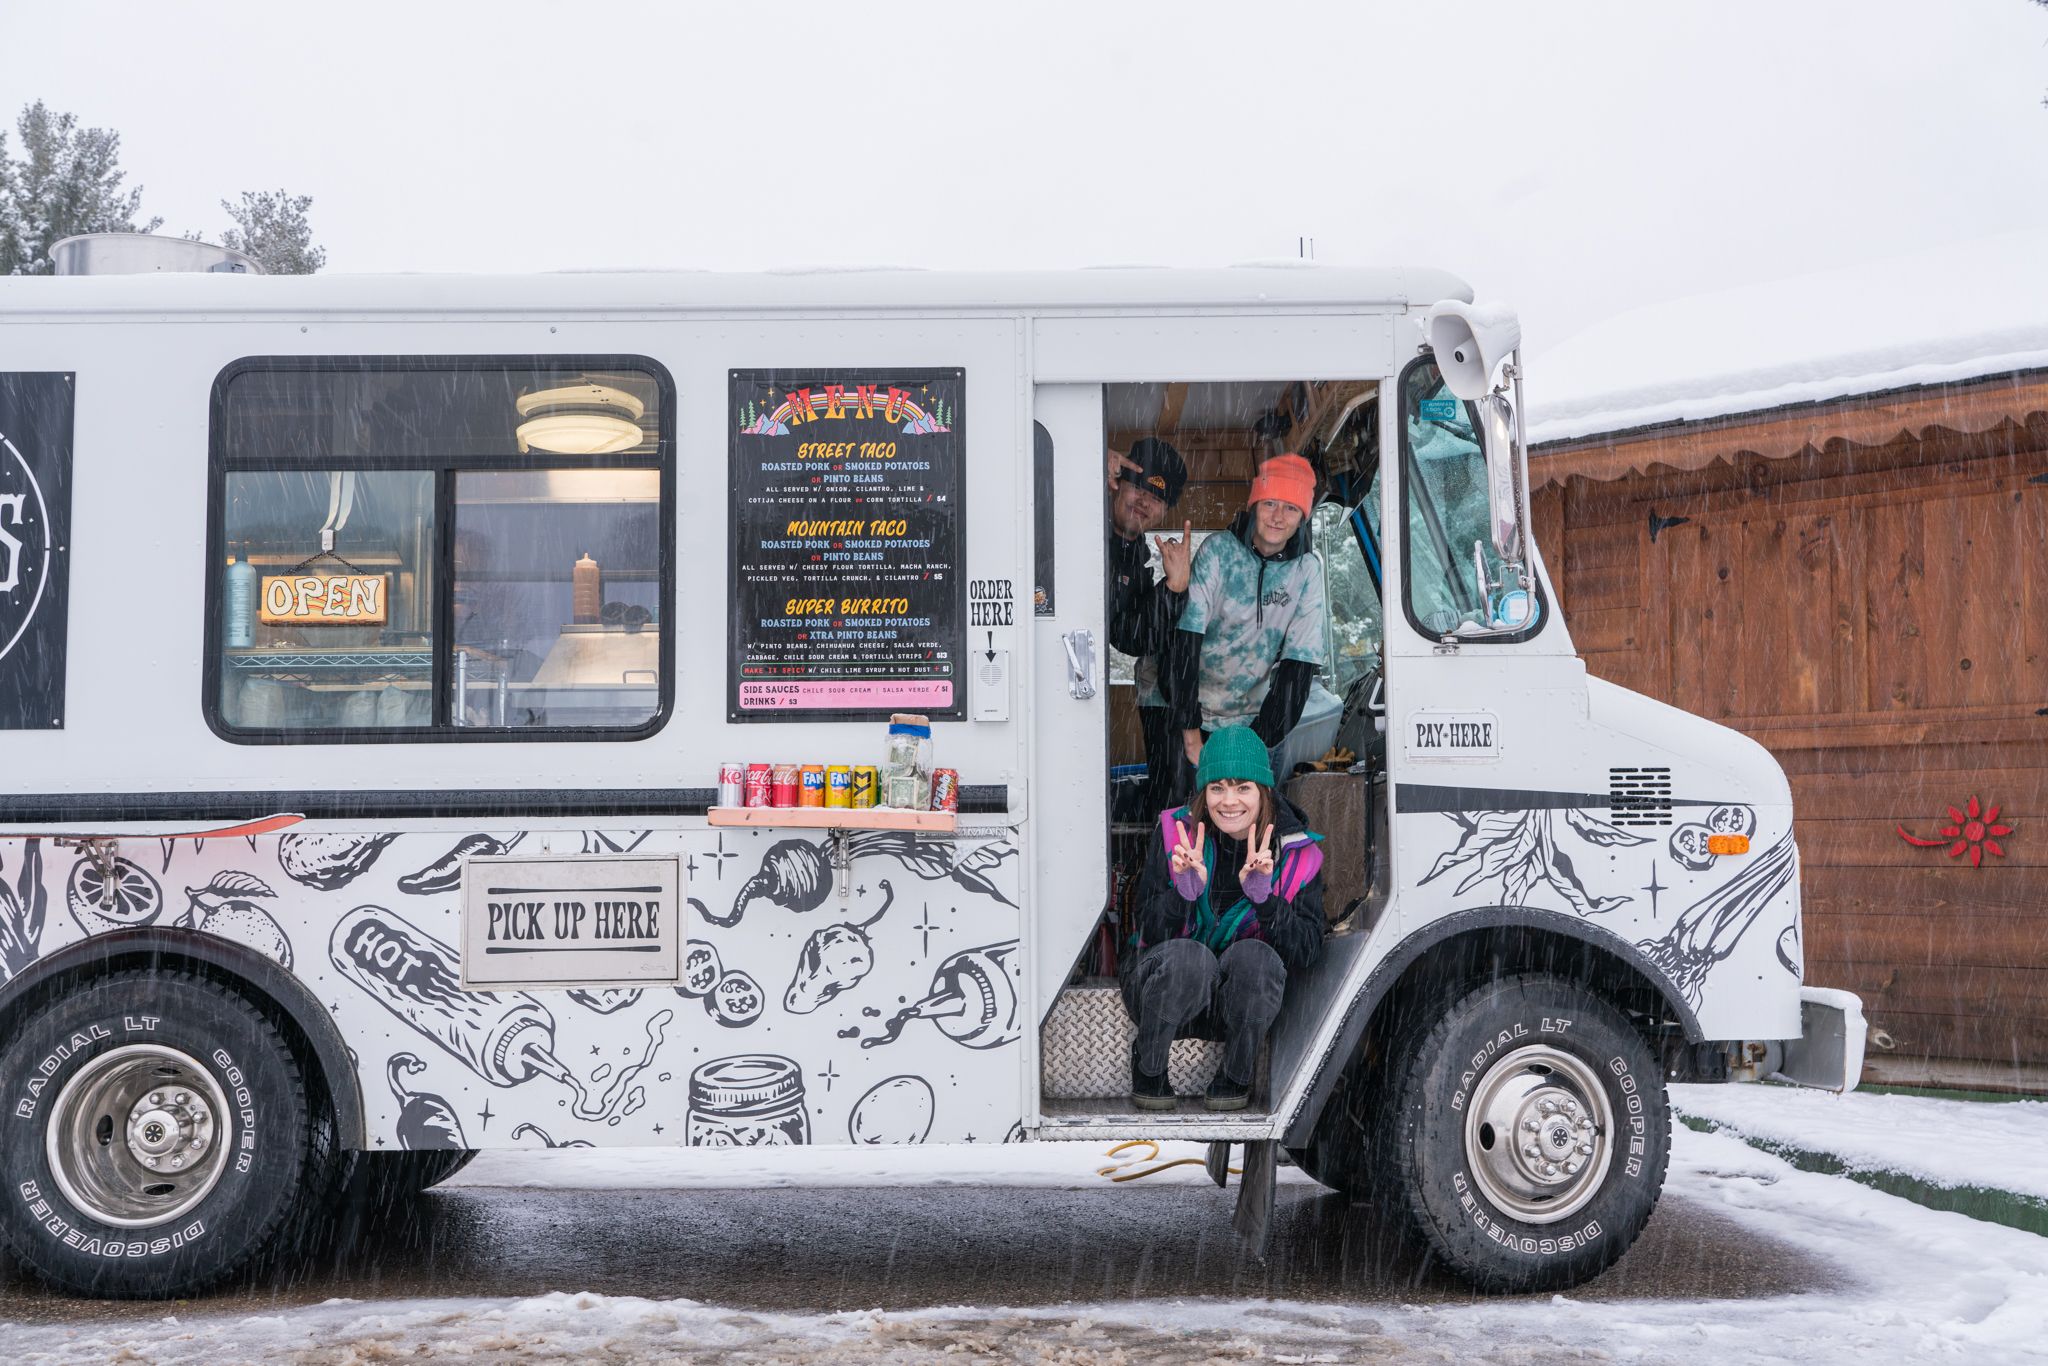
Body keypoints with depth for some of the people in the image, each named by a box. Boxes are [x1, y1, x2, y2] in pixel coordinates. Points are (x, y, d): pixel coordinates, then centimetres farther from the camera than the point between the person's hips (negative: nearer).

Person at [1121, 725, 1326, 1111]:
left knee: (1254, 956, -32)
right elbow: (1151, 934, -12)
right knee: (1189, 956, -35)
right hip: (1164, 984, -1)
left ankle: (1236, 1078, -8)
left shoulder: (1297, 853, -6)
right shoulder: (1176, 832, -8)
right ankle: (1148, 1069, -8)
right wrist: (1184, 890, -32)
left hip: (1243, 1002, 1)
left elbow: (1306, 953, -15)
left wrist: (1263, 895, -30)